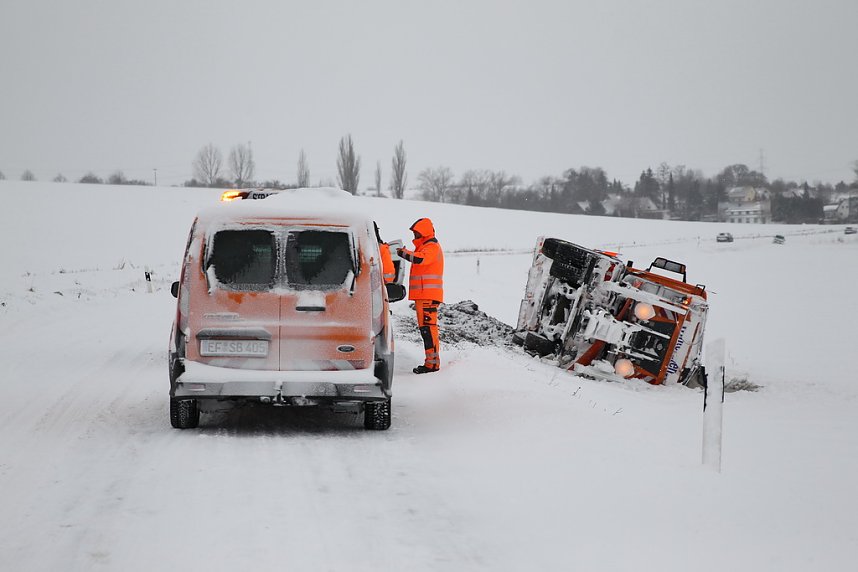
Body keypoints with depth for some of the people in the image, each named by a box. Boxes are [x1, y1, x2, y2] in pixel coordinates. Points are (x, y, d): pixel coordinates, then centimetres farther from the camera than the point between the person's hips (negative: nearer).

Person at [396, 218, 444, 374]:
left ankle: (432, 362, -16)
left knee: (428, 327, -14)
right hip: (423, 295, 11)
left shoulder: (432, 247, -10)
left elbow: (420, 259, -27)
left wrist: (403, 252, -18)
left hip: (428, 295, -11)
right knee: (425, 327, 12)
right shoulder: (425, 246, 24)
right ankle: (432, 361, 15)